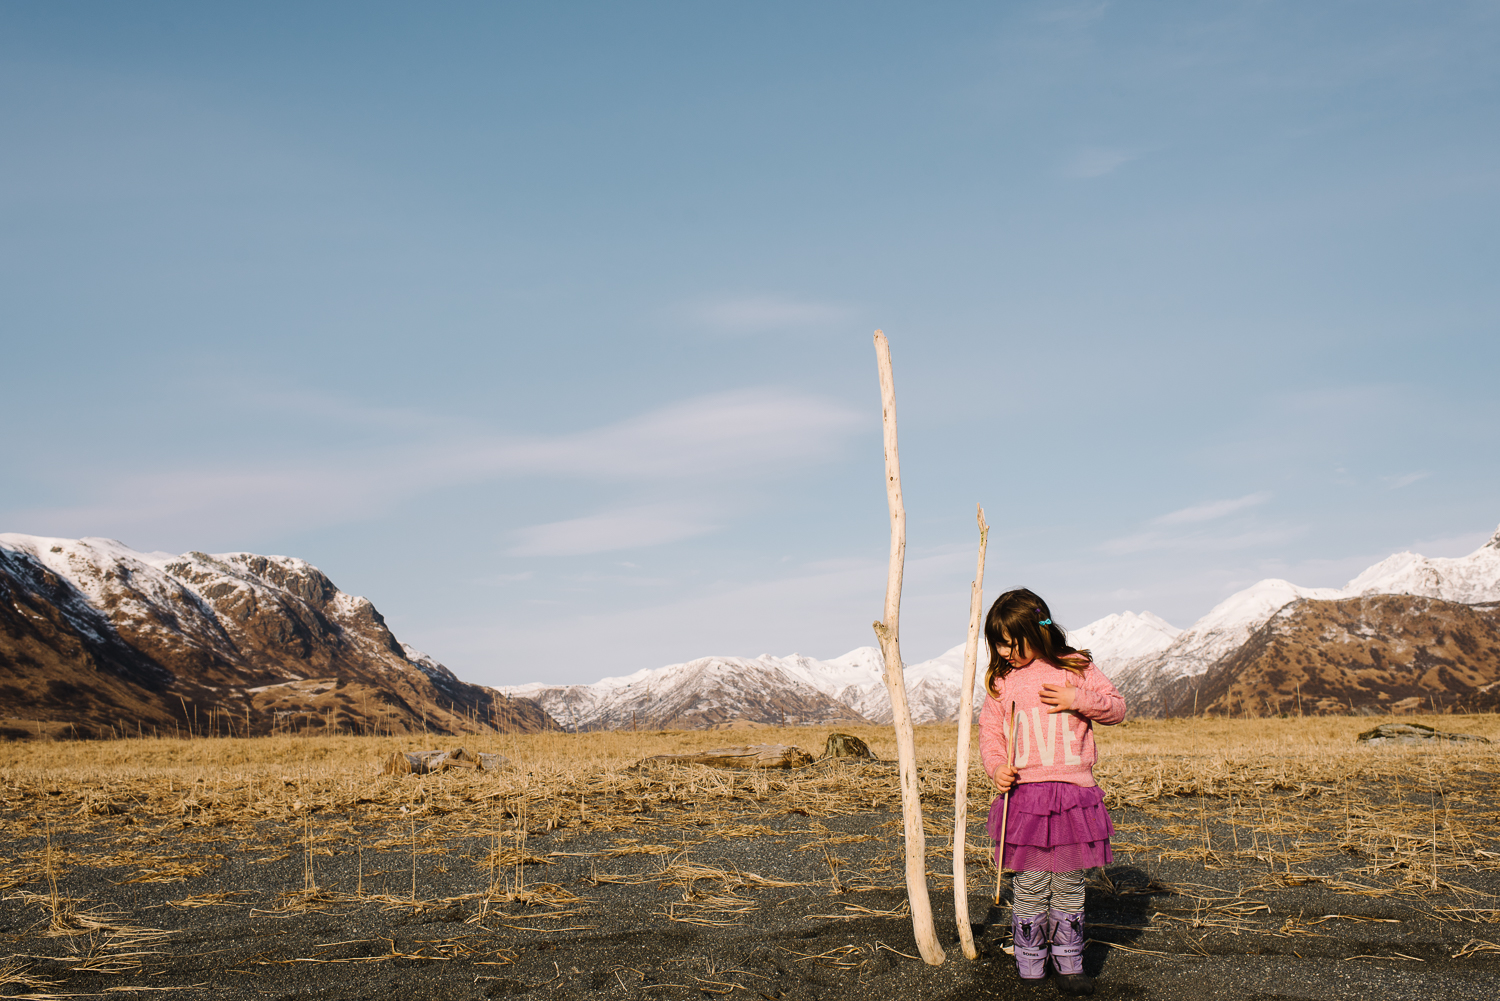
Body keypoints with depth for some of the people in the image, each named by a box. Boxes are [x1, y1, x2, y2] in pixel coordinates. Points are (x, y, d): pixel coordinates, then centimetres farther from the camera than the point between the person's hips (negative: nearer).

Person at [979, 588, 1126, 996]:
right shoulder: (1000, 681, 6)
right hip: (1022, 794, 0)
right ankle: (1030, 965, 12)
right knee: (1029, 885, 1)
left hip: (1073, 792, 0)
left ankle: (1069, 963, 17)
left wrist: (1078, 699, -11)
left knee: (1069, 885, 6)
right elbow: (989, 732, 11)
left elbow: (1116, 708, 6)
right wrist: (996, 766, -8)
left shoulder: (1076, 668, 3)